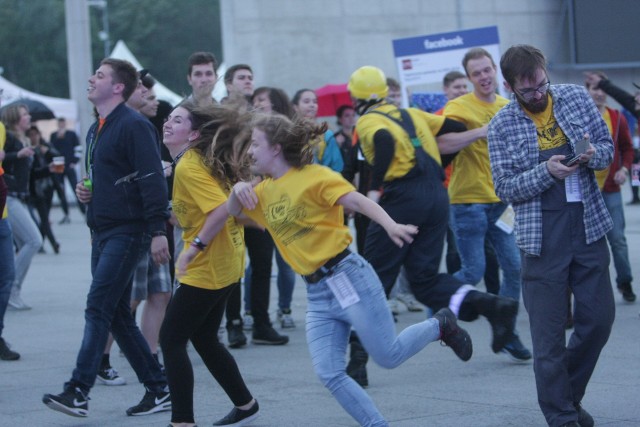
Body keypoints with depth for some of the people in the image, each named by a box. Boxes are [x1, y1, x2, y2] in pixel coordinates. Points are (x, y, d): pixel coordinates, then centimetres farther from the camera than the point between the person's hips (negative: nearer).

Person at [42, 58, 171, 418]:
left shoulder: (134, 126, -12)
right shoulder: (96, 130, 17)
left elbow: (152, 181, -18)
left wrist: (158, 230, -24)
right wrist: (86, 190, 10)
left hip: (128, 233, -10)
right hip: (102, 232, 10)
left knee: (98, 308, -13)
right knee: (118, 315, 9)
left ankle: (78, 391, -15)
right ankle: (159, 389, 16)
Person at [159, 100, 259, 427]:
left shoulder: (188, 167, -18)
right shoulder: (201, 161, 11)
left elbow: (222, 209, -29)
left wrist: (195, 247, -24)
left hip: (206, 268, -10)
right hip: (225, 265, 10)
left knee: (171, 339, -5)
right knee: (204, 339, 19)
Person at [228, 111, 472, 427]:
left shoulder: (313, 176, -9)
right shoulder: (264, 192, 12)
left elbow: (357, 201, -20)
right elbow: (234, 211, 23)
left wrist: (390, 224, -39)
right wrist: (239, 189, -1)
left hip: (348, 278, -7)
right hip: (316, 295, 7)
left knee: (388, 356, -1)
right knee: (329, 374, -2)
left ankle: (439, 326, 25)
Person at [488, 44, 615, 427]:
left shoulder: (576, 98, 4)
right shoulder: (503, 126, -3)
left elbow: (608, 148, 9)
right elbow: (506, 187, -5)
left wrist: (592, 154, -14)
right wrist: (547, 172, -21)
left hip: (589, 227, 3)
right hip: (542, 235, -3)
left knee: (599, 318, 7)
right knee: (549, 334, -2)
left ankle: (570, 395, 29)